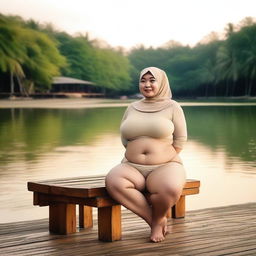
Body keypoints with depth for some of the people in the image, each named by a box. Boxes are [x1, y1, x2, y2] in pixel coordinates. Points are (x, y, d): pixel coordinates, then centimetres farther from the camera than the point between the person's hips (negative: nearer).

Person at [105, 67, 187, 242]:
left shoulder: (172, 107, 4)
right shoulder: (132, 108, 15)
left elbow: (180, 139, 2)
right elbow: (124, 138, 16)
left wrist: (162, 156, -3)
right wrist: (136, 155, 1)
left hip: (165, 166, -3)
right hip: (132, 167, 3)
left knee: (171, 190, -39)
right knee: (113, 182, -32)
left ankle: (157, 220, -3)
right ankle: (155, 219, -14)